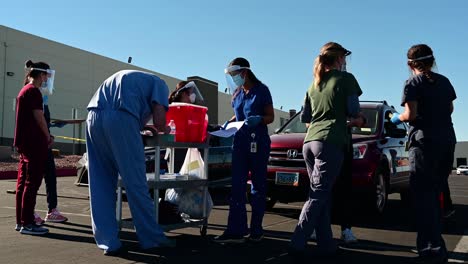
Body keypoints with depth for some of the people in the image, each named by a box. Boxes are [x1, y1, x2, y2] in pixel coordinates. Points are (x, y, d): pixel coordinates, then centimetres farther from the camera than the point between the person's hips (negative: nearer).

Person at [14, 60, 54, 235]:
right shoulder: (33, 91, -11)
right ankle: (27, 223, -4)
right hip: (34, 143, -10)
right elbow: (39, 118, -15)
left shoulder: (24, 90, 18)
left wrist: (44, 136, 15)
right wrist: (48, 137, -2)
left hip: (24, 142, 10)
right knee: (32, 183, -7)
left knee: (23, 182, 11)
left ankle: (20, 221, 17)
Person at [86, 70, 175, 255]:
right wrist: (163, 130, 24)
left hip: (94, 117, 7)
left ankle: (108, 242, 11)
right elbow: (159, 121, 3)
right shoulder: (159, 84, 16)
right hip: (119, 118, -7)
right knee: (135, 184, 1)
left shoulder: (129, 78, 37)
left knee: (101, 185, 10)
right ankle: (152, 238, 11)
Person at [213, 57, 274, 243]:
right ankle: (236, 231, -2)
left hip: (258, 142, -5)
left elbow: (271, 117, -3)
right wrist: (228, 123, 5)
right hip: (240, 141, 5)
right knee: (237, 185, -3)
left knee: (258, 185, 4)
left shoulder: (261, 90, -3)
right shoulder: (237, 93, 13)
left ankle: (256, 230, 11)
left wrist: (258, 119, -23)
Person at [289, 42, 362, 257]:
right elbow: (353, 111, -2)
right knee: (318, 196, -6)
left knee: (321, 194, 10)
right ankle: (297, 244, -11)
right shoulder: (346, 79, 2)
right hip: (330, 142, -6)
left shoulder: (314, 84, 19)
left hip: (310, 142, 6)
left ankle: (326, 244, 11)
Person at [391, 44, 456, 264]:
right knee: (434, 194, 15)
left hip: (425, 141, -6)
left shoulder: (413, 83, -5)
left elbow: (411, 115, -13)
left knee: (423, 195, -5)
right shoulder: (444, 81, 13)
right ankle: (434, 243, 22)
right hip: (447, 140, 7)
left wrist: (398, 118, 6)